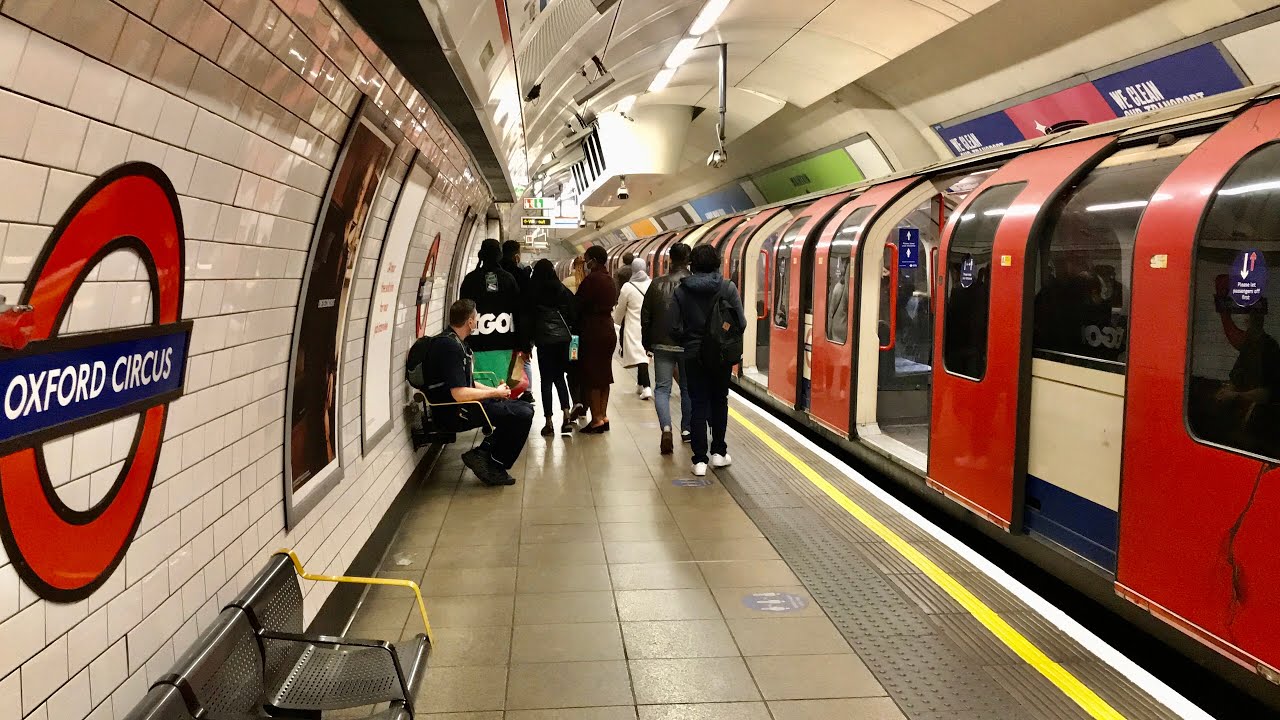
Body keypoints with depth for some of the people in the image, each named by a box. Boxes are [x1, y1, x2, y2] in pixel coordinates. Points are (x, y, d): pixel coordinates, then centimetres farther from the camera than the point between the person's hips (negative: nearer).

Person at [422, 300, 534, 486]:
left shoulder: (456, 342, 14)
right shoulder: (449, 346, -20)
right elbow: (459, 394, -27)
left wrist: (495, 390, 3)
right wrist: (495, 393, -13)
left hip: (464, 404, 11)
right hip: (454, 410, -11)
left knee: (525, 408, 8)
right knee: (522, 415, -17)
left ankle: (483, 452, 3)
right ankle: (494, 466, -2)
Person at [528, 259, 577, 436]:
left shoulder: (532, 292, -3)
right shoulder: (562, 290, 2)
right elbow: (572, 313, 4)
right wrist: (572, 331, 16)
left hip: (544, 338, -2)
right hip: (563, 337, 2)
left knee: (546, 380, 3)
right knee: (559, 377, 15)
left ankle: (549, 423, 3)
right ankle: (566, 415, 0)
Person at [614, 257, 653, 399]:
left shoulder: (627, 287, -10)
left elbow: (620, 309, 2)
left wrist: (617, 320, 22)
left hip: (633, 327, -4)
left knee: (639, 355, -6)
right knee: (642, 354, 19)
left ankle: (646, 387, -19)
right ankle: (640, 385, 31)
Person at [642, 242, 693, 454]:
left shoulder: (657, 284, -1)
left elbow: (646, 316, 4)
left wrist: (647, 342, 16)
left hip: (663, 345, 1)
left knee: (662, 388, 3)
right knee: (688, 388, 15)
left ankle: (666, 427, -18)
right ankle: (686, 429, 24)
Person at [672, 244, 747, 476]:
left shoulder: (681, 291, -5)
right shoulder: (728, 288, -7)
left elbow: (675, 328, -6)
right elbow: (741, 323, -8)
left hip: (694, 355, 0)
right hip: (722, 355, 0)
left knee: (699, 405, 5)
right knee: (719, 402, 17)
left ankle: (700, 460, 1)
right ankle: (718, 453, 22)